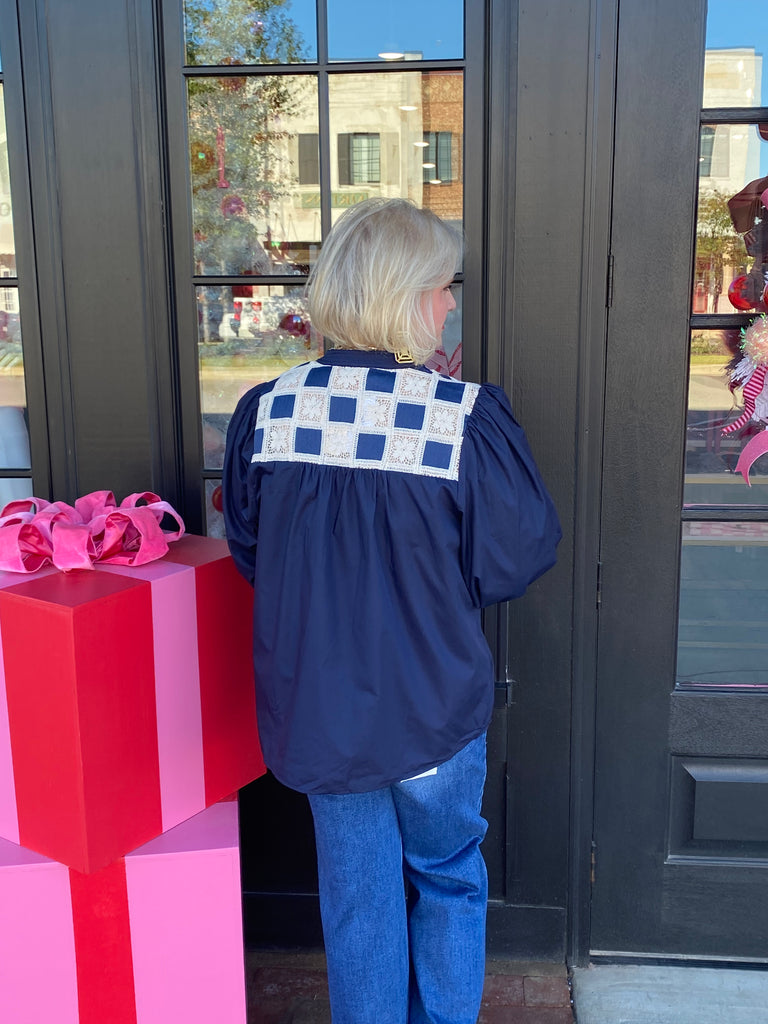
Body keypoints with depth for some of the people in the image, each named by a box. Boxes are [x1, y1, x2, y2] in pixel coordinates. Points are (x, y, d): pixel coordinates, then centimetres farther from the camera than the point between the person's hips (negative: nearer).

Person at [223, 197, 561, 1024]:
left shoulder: (264, 413, -10)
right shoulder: (466, 421, -20)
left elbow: (250, 557, 2)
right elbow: (514, 561, -10)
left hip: (314, 708, 3)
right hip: (434, 708, -2)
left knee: (357, 895, 22)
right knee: (447, 879, 24)